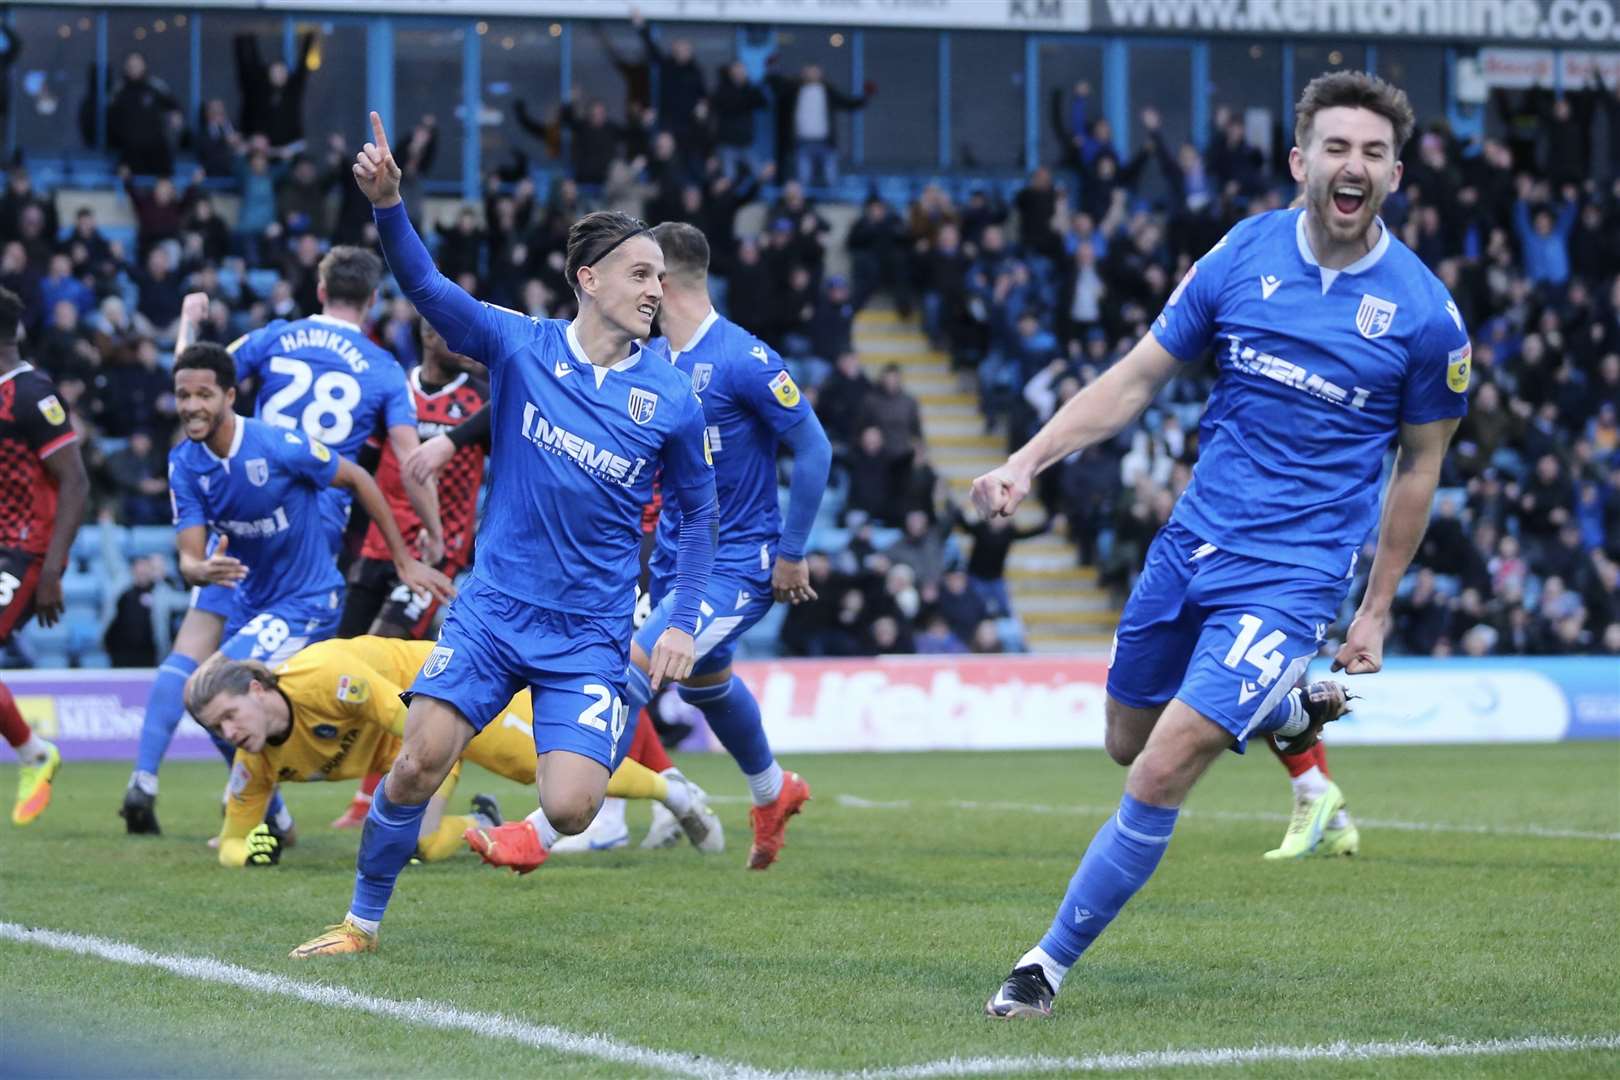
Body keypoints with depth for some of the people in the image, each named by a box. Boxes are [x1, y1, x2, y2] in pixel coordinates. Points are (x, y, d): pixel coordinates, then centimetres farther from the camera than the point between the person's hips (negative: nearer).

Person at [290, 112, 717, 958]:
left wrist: (682, 622, 1)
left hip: (591, 630, 0)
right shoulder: (521, 347, -3)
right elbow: (427, 287, -15)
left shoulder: (670, 399, -1)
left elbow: (698, 509, 10)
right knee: (420, 759, -13)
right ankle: (362, 920, 7)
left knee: (569, 811, -16)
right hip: (496, 604, 0)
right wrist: (387, 205, -33)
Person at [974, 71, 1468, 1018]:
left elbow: (1420, 462, 5)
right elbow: (1137, 379, 5)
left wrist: (1377, 610, 7)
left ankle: (1053, 962, 1)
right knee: (1129, 745, 18)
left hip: (1295, 574, -4)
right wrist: (1029, 461, -6)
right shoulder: (1242, 256, -2)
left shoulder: (1426, 314, -8)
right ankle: (1291, 709, 44)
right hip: (1193, 541, 4)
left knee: (1164, 772, -15)